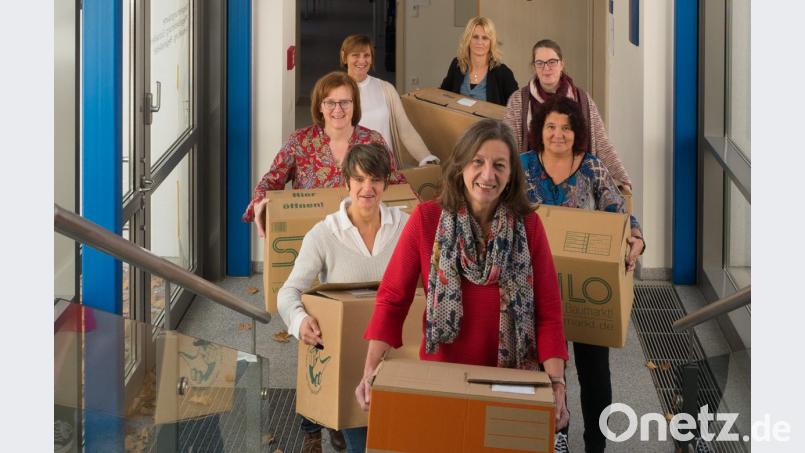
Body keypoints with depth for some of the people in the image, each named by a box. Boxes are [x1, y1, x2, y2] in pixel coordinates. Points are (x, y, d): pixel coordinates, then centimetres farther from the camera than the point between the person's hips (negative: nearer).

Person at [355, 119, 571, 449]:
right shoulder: (426, 219, -8)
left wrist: (556, 383, -19)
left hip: (511, 377, 1)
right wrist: (371, 370, -22)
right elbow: (392, 297, -8)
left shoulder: (527, 225, -5)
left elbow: (548, 309, -6)